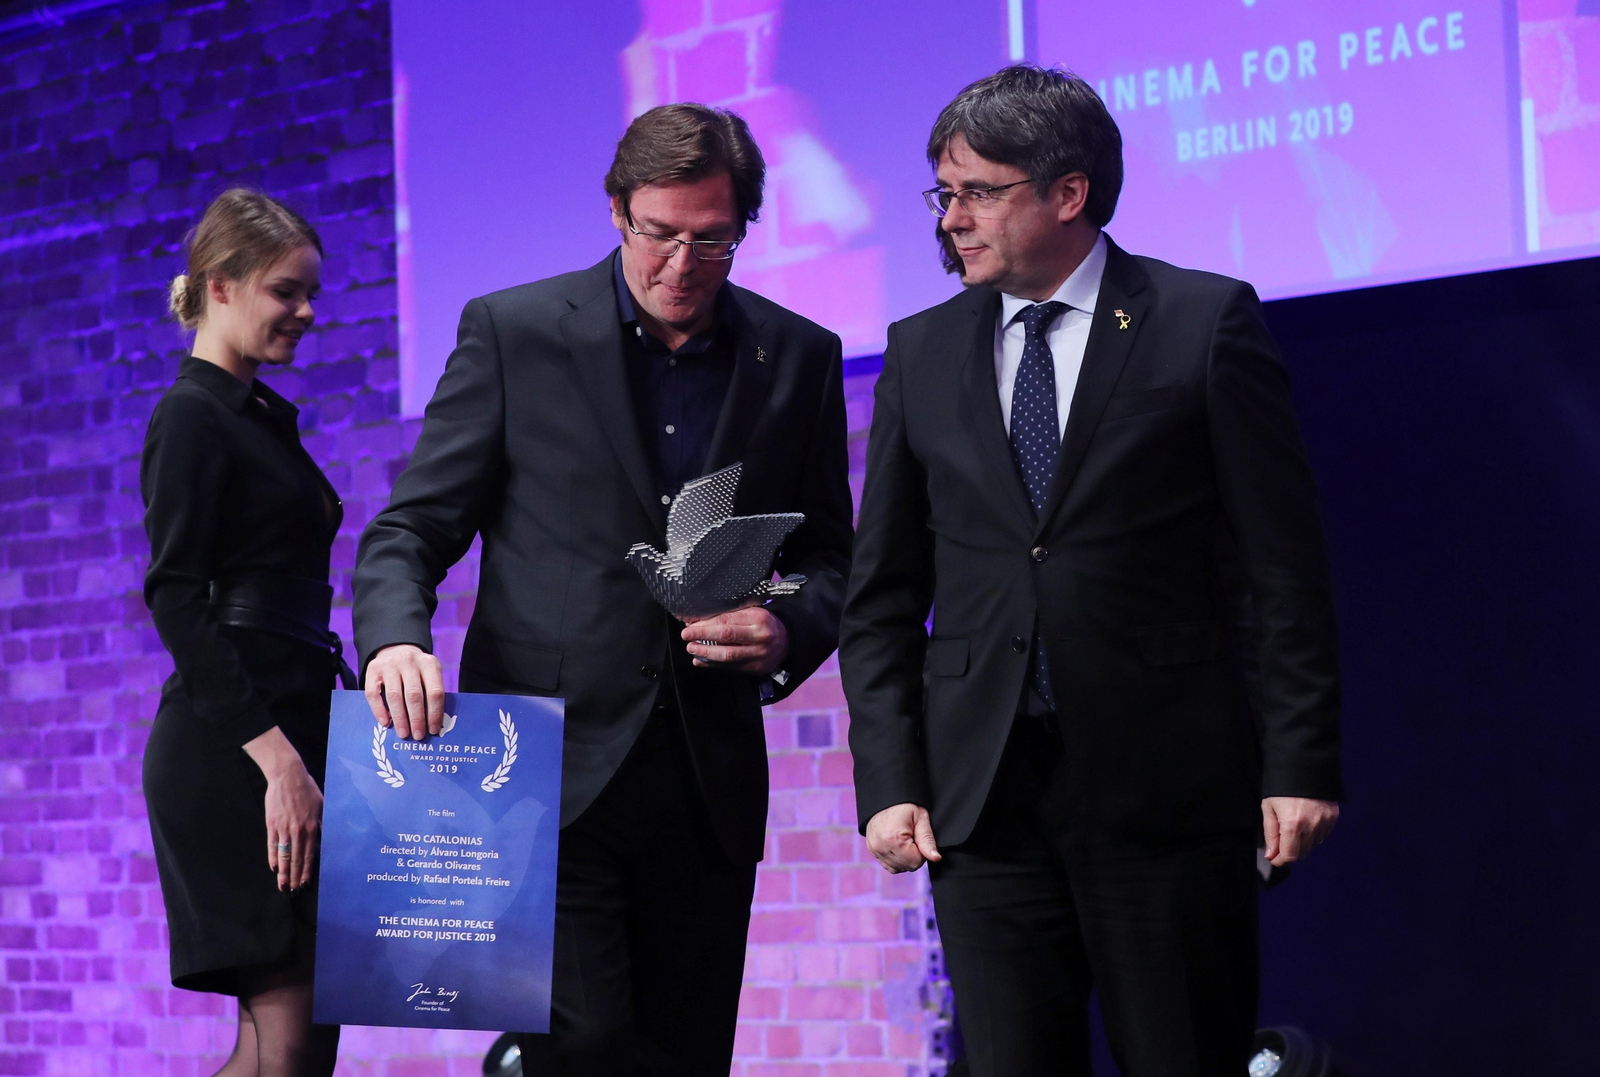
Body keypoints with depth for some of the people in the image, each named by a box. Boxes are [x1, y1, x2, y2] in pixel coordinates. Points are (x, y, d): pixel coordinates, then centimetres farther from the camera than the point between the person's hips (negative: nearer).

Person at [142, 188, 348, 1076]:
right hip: (229, 752, -9)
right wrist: (275, 754, -23)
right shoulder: (192, 417, -7)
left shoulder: (263, 417, 20)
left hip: (283, 730, 9)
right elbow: (175, 601, -17)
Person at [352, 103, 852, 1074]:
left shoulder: (800, 358, 8)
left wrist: (788, 631, -7)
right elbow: (411, 530, 1)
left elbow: (833, 558, 15)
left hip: (709, 782, 3)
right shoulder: (514, 332, 1)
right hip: (555, 768, -3)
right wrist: (396, 640, -20)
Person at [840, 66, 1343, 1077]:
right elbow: (883, 596, 12)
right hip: (982, 797, 3)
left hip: (1166, 791, -3)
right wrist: (889, 782, 2)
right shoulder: (923, 353, 11)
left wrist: (1299, 764, -6)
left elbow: (1282, 567, -1)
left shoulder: (1208, 322, 0)